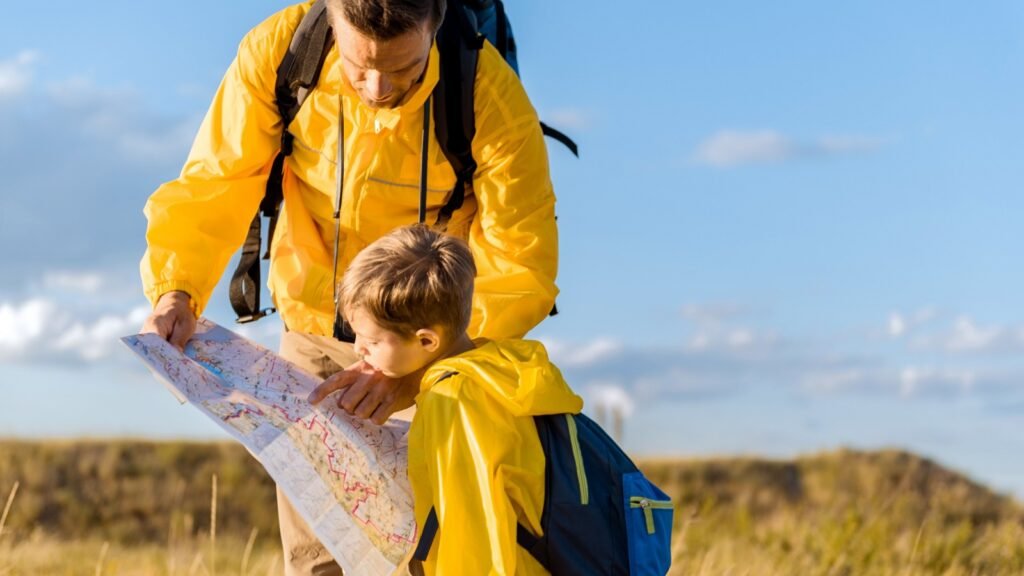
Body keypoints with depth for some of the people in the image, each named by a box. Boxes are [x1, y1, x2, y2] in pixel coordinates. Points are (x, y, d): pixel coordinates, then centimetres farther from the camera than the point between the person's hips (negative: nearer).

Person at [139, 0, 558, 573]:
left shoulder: (493, 97, -27)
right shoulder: (276, 50, -21)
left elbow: (522, 272, -26)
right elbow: (213, 184, -10)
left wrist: (414, 371, -38)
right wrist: (175, 290, -28)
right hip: (317, 329, 2)